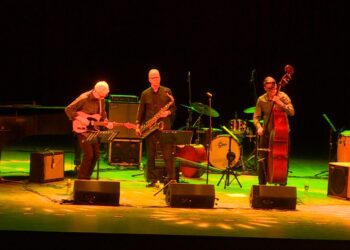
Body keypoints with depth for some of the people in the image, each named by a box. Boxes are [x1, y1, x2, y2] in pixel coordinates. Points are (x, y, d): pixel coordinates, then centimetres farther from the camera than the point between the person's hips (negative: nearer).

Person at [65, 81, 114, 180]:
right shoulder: (84, 98, -16)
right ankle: (81, 179, -2)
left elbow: (103, 116, 18)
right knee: (88, 154, -14)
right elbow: (68, 109, -15)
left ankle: (87, 177, 19)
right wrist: (80, 119, -21)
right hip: (82, 130, -7)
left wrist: (106, 123, -2)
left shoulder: (101, 101, 5)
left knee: (96, 155, 6)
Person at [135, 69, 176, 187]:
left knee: (168, 154, -6)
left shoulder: (167, 91, 5)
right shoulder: (145, 94, 9)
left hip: (164, 127, -2)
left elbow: (173, 107, 7)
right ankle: (152, 179, 10)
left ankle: (170, 178, 0)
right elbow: (141, 110, 10)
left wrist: (168, 113, -14)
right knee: (150, 155, 4)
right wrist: (138, 125, 3)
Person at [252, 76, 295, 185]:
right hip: (267, 133, 1)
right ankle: (262, 184, 14)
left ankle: (283, 185, 16)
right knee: (263, 160, 0)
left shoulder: (283, 96, -9)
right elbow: (256, 117, -1)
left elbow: (291, 112, -20)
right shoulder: (261, 100, -3)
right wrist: (259, 127, -19)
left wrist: (280, 103, -33)